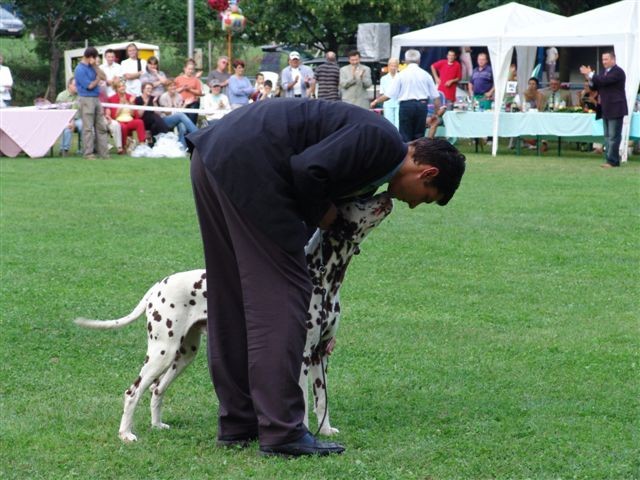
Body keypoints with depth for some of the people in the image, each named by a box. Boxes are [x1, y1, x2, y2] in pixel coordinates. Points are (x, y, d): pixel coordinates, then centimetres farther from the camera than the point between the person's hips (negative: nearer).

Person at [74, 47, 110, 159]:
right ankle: (88, 153, -1)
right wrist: (97, 79, 3)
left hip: (96, 99, 8)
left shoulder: (91, 67, 14)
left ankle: (103, 152, 7)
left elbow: (104, 77, 9)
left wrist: (95, 66, 0)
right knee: (88, 128, -5)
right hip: (86, 99, -8)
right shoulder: (80, 70, -12)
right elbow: (90, 86, -15)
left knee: (101, 127, 6)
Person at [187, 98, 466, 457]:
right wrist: (319, 212, 1)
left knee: (235, 295, 16)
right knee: (281, 292, -4)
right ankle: (282, 431, -1)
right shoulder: (383, 142, -6)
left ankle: (238, 424, 25)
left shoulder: (373, 161, 23)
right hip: (246, 166, -11)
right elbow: (310, 168, -19)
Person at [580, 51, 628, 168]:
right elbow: (596, 86, 18)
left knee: (613, 136, -9)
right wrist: (589, 78, -1)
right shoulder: (604, 72, 17)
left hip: (615, 109, -9)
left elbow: (604, 81, -24)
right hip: (606, 110, 9)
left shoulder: (618, 72, -11)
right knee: (608, 136, 10)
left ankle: (612, 161, -9)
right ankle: (611, 160, 14)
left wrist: (591, 74, -16)